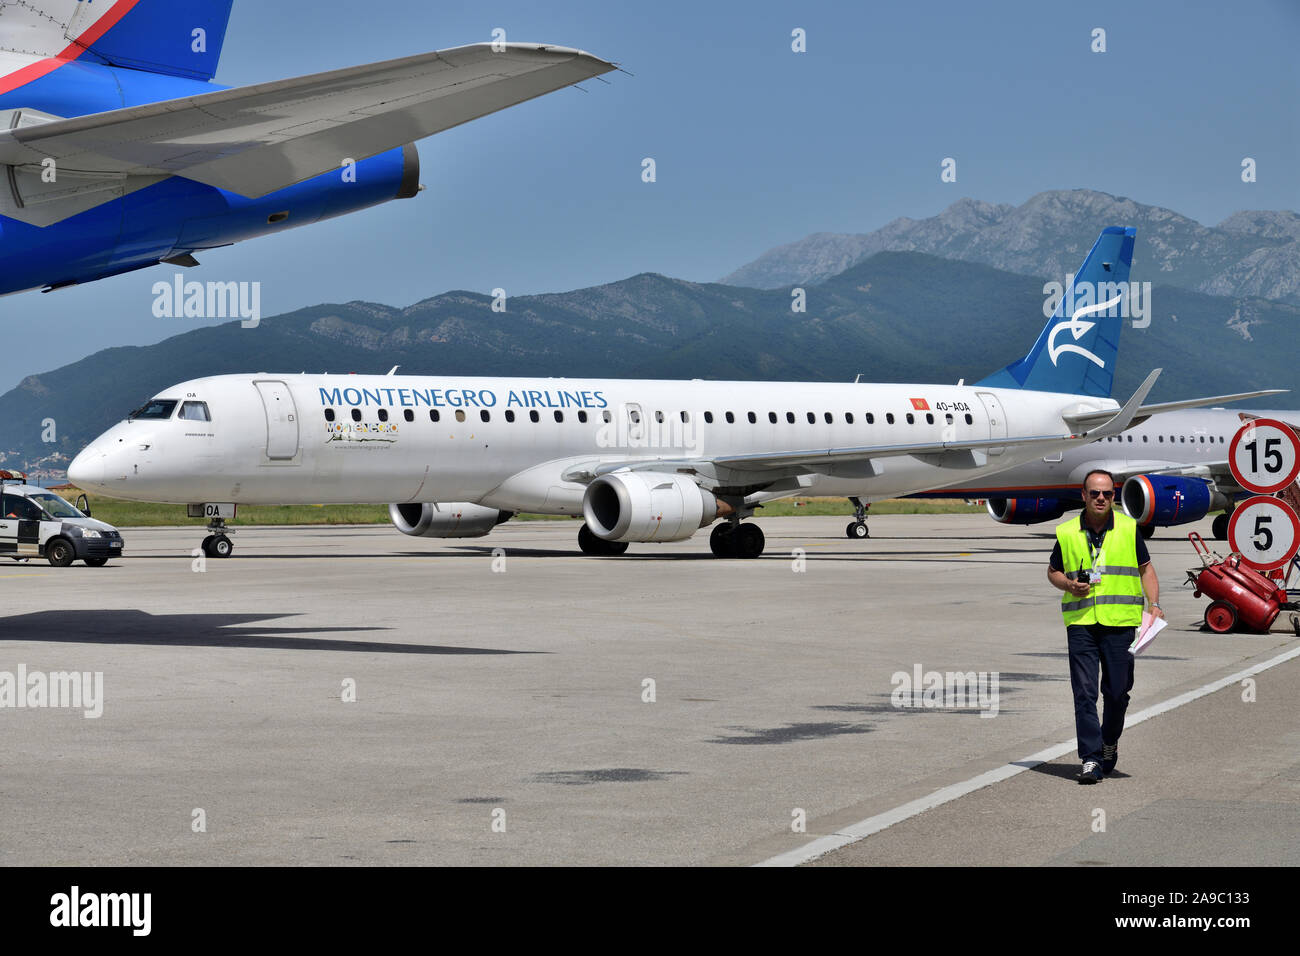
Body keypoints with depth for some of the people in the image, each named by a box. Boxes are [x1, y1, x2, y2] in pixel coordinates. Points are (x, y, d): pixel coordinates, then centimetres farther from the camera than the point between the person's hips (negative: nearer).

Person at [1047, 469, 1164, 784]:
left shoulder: (1129, 529, 6)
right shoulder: (1067, 533, 6)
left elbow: (1146, 569, 12)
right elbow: (1053, 571, 17)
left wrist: (1154, 604, -1)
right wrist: (1068, 585, -4)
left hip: (1120, 621, 0)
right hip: (1080, 621, 0)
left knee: (1118, 690, 5)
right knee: (1084, 692, -7)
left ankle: (1110, 742, 31)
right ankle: (1091, 758, -6)